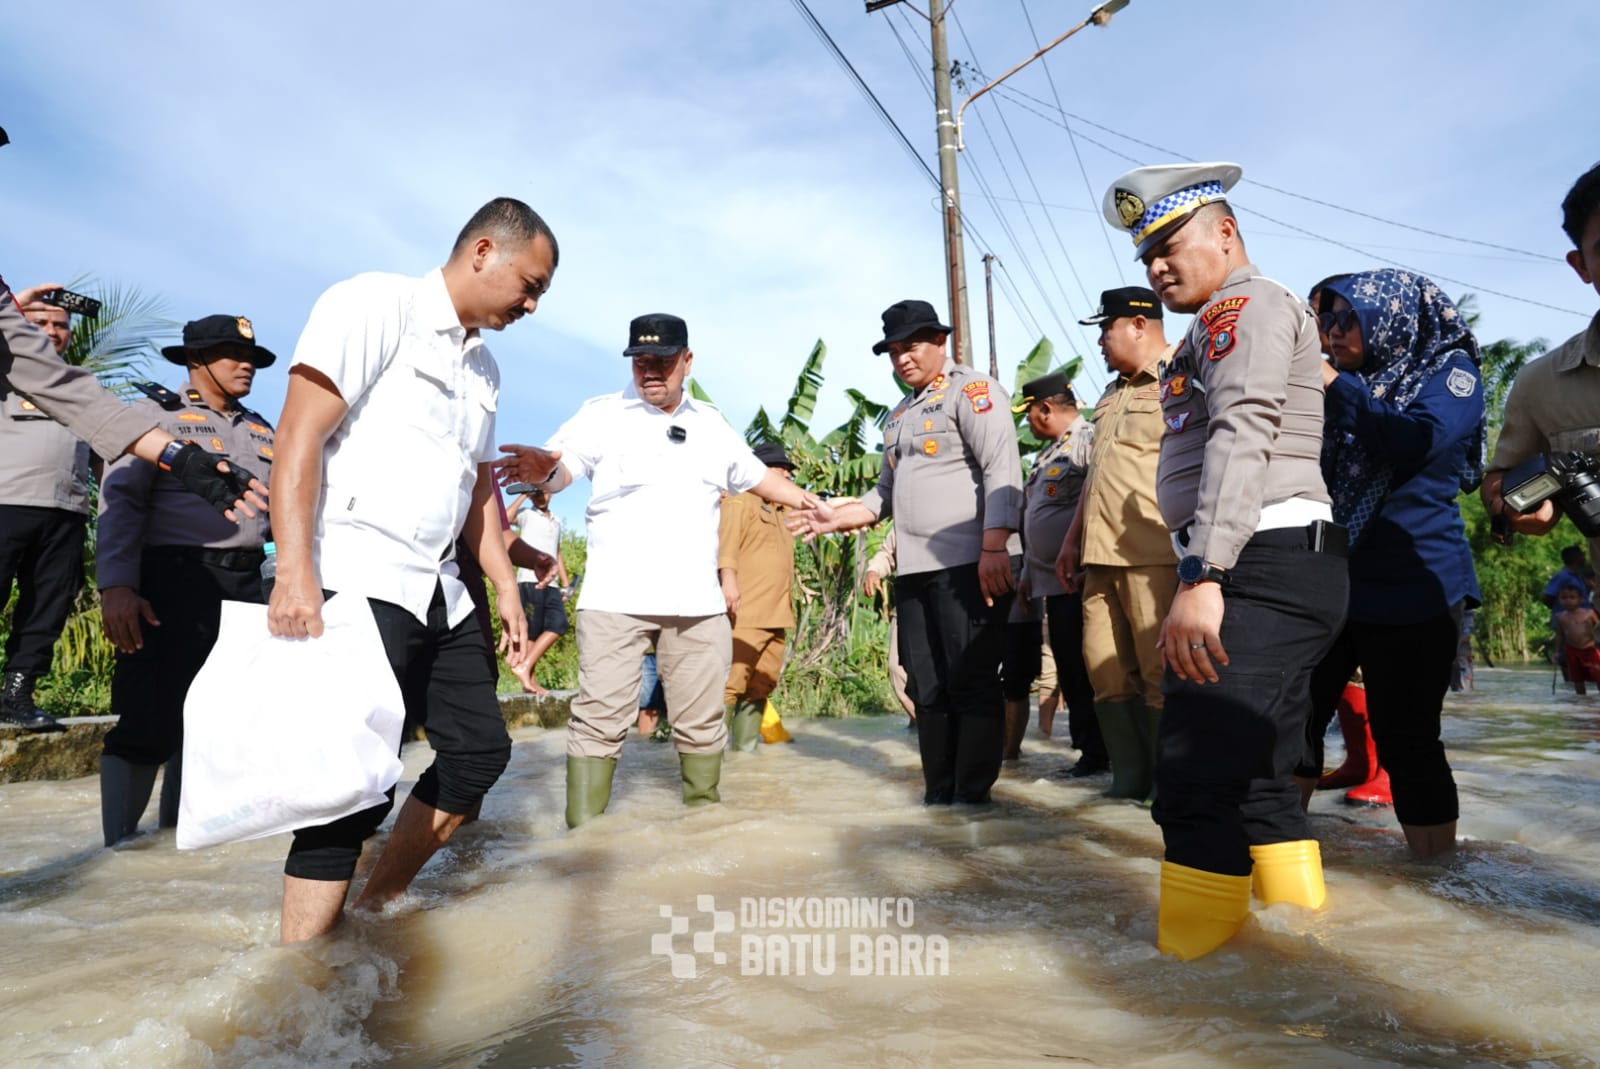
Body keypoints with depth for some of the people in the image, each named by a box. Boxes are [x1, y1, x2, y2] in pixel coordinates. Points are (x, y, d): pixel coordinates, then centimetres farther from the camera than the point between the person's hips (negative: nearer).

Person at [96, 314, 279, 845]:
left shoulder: (261, 431, 19)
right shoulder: (155, 413, 1)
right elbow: (121, 499, -8)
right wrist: (116, 585, -20)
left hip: (244, 583, 6)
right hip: (174, 578, -6)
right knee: (150, 721, -7)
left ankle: (174, 838, 23)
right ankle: (119, 849, 6)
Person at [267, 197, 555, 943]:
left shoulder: (484, 367, 18)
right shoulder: (374, 306, -5)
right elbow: (300, 435, -13)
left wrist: (506, 586, 15)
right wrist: (294, 572, -22)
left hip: (438, 592, 9)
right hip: (357, 581, -8)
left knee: (480, 749, 9)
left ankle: (374, 909, 26)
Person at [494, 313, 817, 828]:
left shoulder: (712, 424, 15)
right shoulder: (602, 414, 1)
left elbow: (758, 476, 27)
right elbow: (562, 468, -14)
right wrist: (542, 470, -37)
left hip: (697, 603, 4)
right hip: (615, 599, -4)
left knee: (702, 723, 12)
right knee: (600, 721, -3)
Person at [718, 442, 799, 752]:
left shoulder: (780, 513, 28)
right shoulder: (741, 502, 2)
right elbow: (726, 539, -14)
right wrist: (728, 577, -28)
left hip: (776, 613, 9)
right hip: (746, 611, -9)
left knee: (762, 682, 8)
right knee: (732, 679, -13)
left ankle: (746, 741, 14)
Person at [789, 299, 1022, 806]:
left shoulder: (971, 389, -1)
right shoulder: (900, 414, 24)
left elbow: (1002, 469, -12)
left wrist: (993, 547, -22)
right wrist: (836, 518, 13)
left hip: (969, 565, -8)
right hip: (914, 570, 8)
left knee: (972, 684, -3)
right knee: (927, 688, 10)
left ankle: (973, 797, 8)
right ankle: (938, 795, 20)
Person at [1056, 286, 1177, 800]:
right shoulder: (1111, 394, 23)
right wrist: (1073, 540, 22)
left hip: (1152, 554, -8)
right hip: (1101, 553, 8)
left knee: (1161, 673, -3)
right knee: (1106, 670, 8)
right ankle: (1130, 773, 19)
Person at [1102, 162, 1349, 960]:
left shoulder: (1245, 304, -3)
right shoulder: (1237, 324, 28)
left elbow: (1241, 436, -19)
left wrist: (1200, 578, -29)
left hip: (1263, 566, -11)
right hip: (1278, 573, 11)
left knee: (1197, 780, -13)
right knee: (1257, 775, 15)